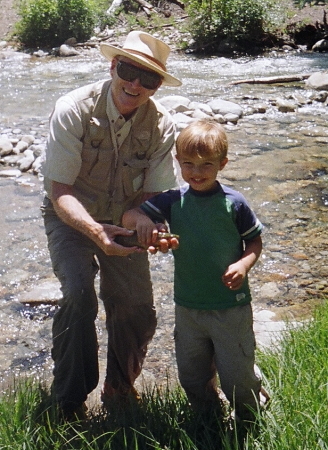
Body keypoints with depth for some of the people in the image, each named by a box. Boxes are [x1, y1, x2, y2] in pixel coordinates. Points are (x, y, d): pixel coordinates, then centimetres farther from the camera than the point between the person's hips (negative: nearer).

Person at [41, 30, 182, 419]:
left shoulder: (161, 126, -14)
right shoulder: (73, 110, -25)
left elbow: (154, 193, -9)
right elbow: (60, 190, -25)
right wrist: (95, 231, -43)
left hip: (124, 220, 4)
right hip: (72, 217, -3)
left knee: (137, 311, 5)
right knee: (79, 294, -27)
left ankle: (119, 391, 34)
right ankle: (70, 400, -7)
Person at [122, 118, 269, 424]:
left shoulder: (233, 203, -11)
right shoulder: (173, 201, -5)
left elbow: (255, 241, 1)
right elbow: (128, 217, -11)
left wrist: (244, 264, -19)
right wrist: (141, 219, -34)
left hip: (231, 307, -3)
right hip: (188, 307, 3)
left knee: (236, 376, 8)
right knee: (192, 377, 17)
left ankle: (251, 423, 39)